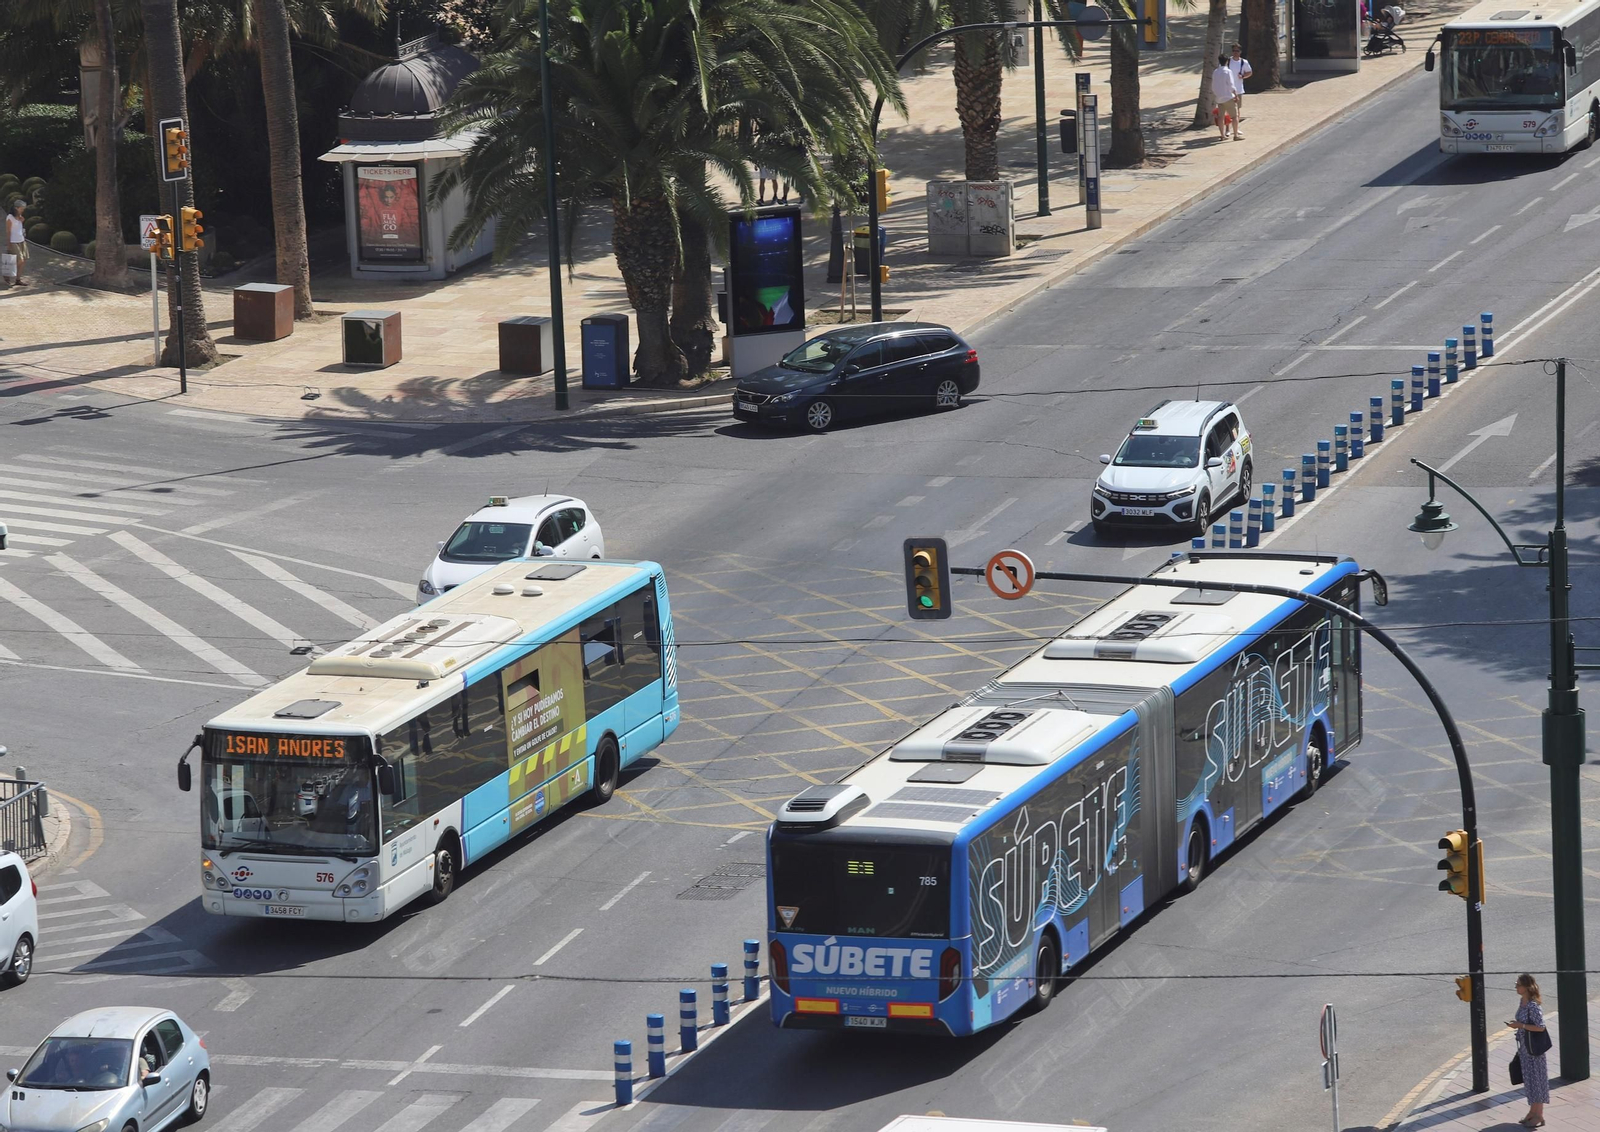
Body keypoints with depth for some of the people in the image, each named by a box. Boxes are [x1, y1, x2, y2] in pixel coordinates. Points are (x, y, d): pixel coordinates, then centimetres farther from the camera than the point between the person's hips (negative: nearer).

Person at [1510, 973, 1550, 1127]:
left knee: (1535, 1078, 0)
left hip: (1533, 1048, -9)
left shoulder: (1533, 1006, -21)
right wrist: (1516, 1024, 6)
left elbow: (1541, 1027, -23)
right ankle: (1533, 1111, 28)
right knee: (1529, 1078, 16)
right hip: (1524, 1046, 9)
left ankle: (1539, 1116, 8)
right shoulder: (1523, 1003, 6)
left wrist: (1521, 1025, -23)